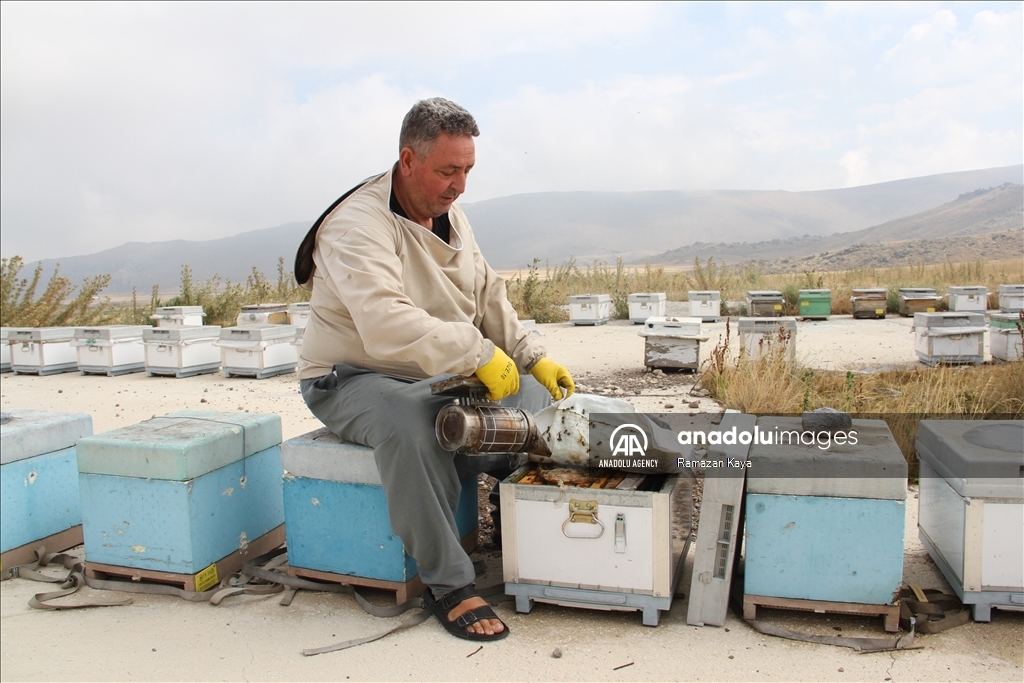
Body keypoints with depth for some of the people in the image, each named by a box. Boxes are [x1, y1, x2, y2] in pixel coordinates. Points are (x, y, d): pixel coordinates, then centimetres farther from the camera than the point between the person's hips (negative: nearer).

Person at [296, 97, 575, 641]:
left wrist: (534, 358, 1)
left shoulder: (450, 217, 7)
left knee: (536, 393, -8)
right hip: (354, 381, -7)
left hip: (439, 377, 8)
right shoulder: (358, 225, -21)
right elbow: (387, 325, -37)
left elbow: (489, 300, 13)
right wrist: (479, 355, -38)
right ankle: (448, 584, -25)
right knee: (409, 422, -39)